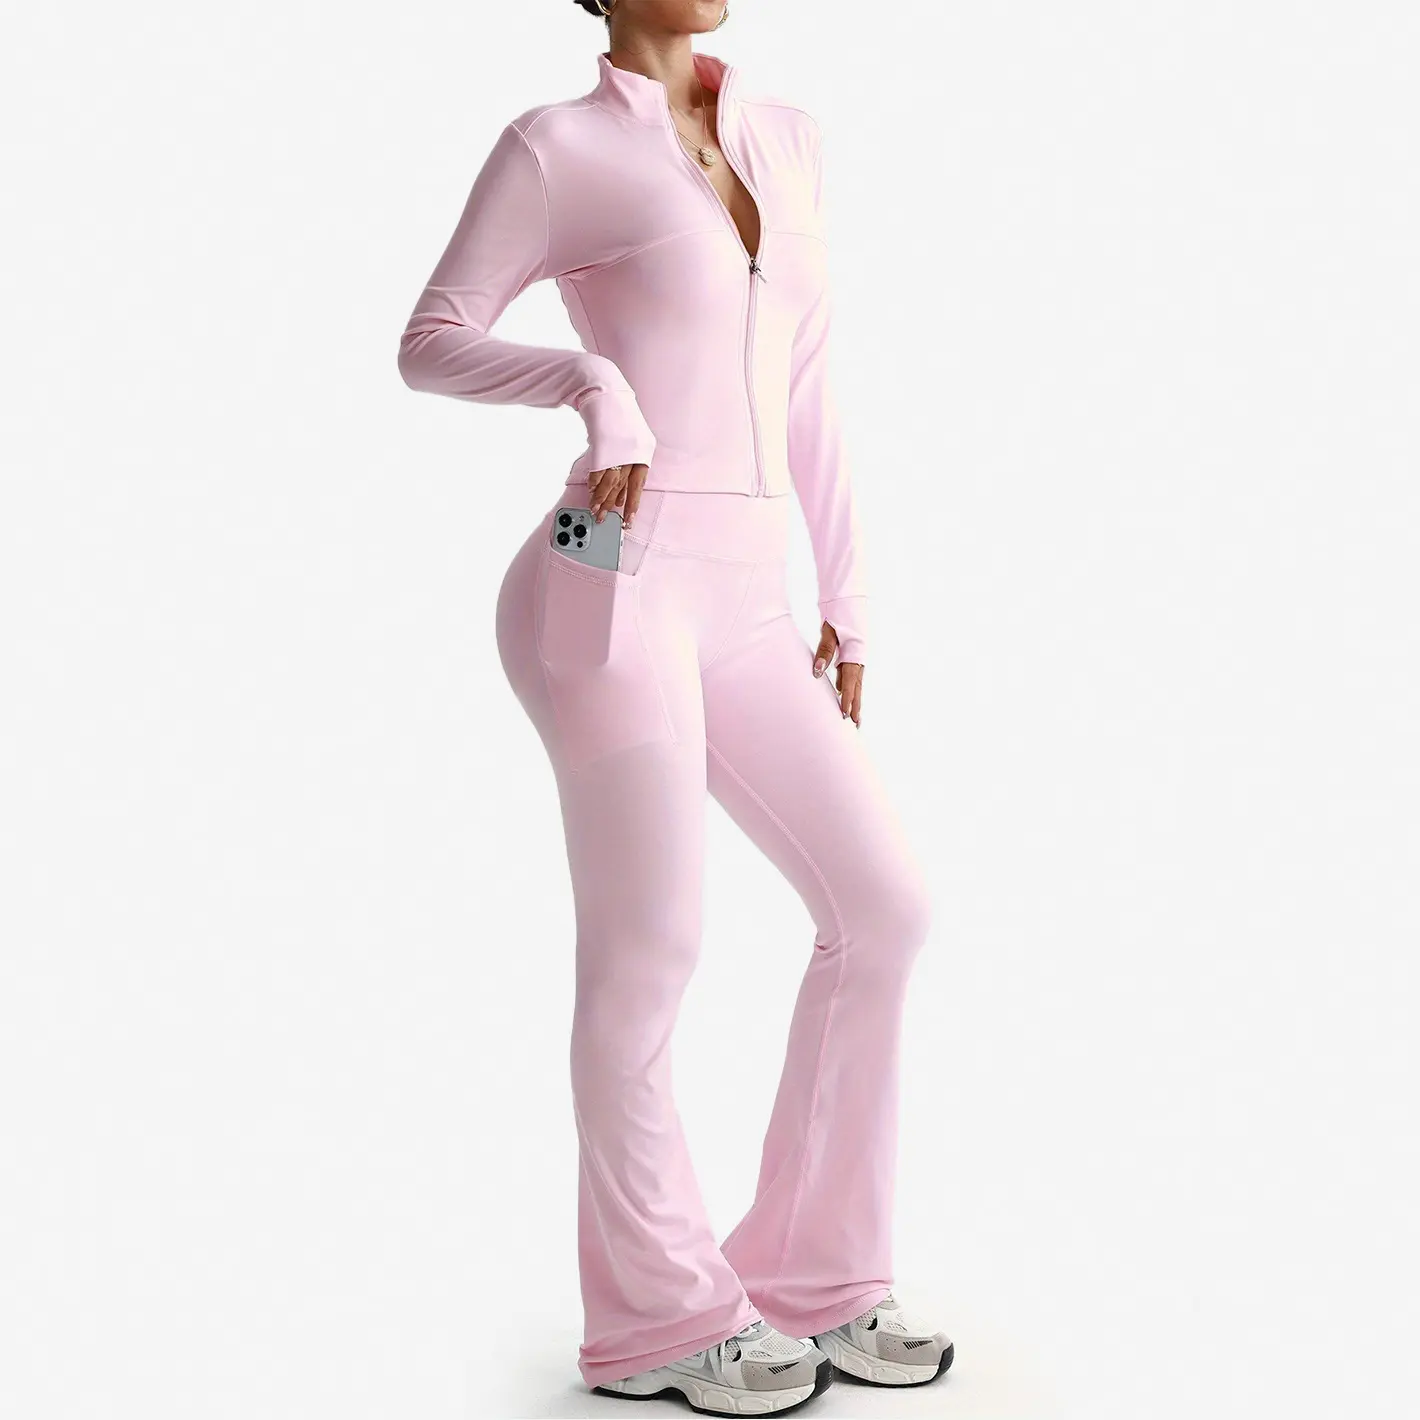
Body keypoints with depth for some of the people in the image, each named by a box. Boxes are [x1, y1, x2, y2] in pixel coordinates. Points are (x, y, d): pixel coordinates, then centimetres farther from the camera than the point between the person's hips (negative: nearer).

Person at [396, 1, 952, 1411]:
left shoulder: (786, 136, 19)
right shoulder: (556, 144, 2)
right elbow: (428, 344, -1)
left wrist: (846, 603, 17)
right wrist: (595, 377, -20)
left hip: (743, 603, 7)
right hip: (615, 584, -6)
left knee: (884, 906, 3)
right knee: (645, 961, -2)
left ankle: (815, 1274, 17)